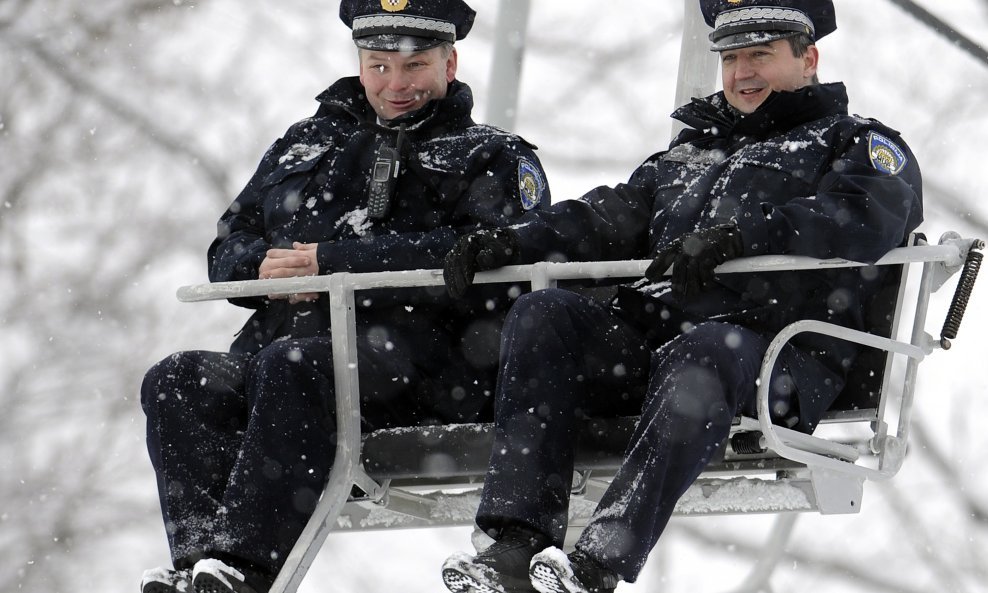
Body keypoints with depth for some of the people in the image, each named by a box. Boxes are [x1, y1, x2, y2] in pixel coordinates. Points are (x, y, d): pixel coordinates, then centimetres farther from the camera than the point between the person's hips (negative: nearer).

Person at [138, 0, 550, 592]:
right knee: (176, 382, -21)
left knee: (291, 366, -35)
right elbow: (228, 249, 27)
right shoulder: (307, 143, 30)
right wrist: (262, 266, 0)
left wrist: (334, 261, -13)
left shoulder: (491, 158, 14)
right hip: (288, 340, 6)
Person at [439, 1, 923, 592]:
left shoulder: (862, 145, 15)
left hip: (775, 356, -6)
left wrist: (737, 234, -22)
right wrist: (514, 241, 6)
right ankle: (518, 543, -34)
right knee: (544, 314, -20)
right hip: (647, 336, 6)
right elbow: (613, 215, 26)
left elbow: (865, 218, -8)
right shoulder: (694, 149, 35)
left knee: (703, 351, -39)